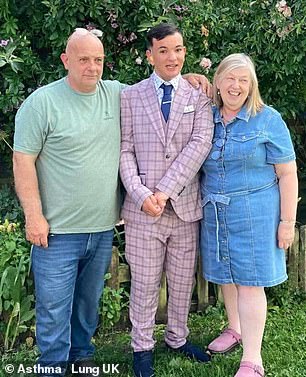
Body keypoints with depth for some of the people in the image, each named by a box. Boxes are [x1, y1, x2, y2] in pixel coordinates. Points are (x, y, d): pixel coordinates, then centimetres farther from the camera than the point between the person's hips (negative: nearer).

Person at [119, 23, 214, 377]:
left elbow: (201, 144, -8)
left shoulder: (199, 96, 5)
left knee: (183, 281, 14)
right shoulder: (130, 95, 4)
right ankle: (142, 347, 27)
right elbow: (125, 149, -1)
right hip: (142, 207, -1)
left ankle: (177, 338, 36)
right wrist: (141, 195, -14)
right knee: (144, 282, 8)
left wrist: (165, 190, -16)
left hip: (185, 205, 2)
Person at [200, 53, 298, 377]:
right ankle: (235, 329, 39)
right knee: (225, 275, 15)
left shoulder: (267, 119, -6)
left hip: (253, 212, -4)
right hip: (214, 213, 4)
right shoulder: (207, 118, 5)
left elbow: (287, 173, -6)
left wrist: (287, 221, -9)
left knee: (249, 282, -2)